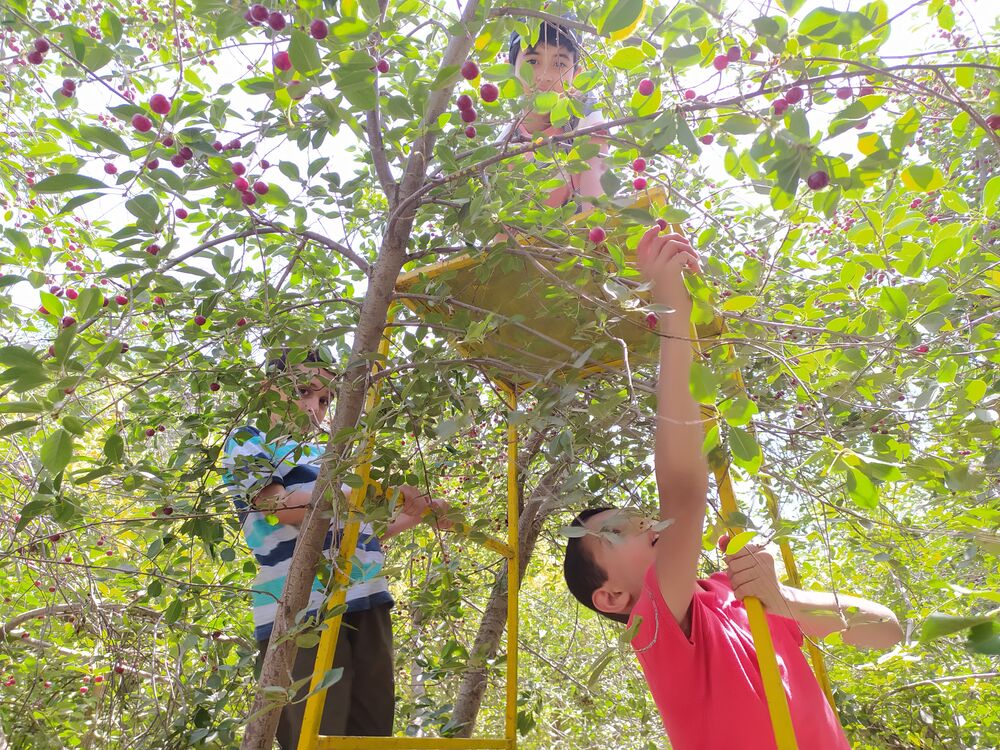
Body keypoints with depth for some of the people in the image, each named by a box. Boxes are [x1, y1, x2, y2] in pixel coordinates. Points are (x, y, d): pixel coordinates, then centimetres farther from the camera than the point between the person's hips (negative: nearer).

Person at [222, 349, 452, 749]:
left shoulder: (326, 456, 25)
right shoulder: (248, 441, 8)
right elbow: (285, 506, -11)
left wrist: (419, 513, 17)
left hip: (367, 602, 6)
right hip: (302, 609, -6)